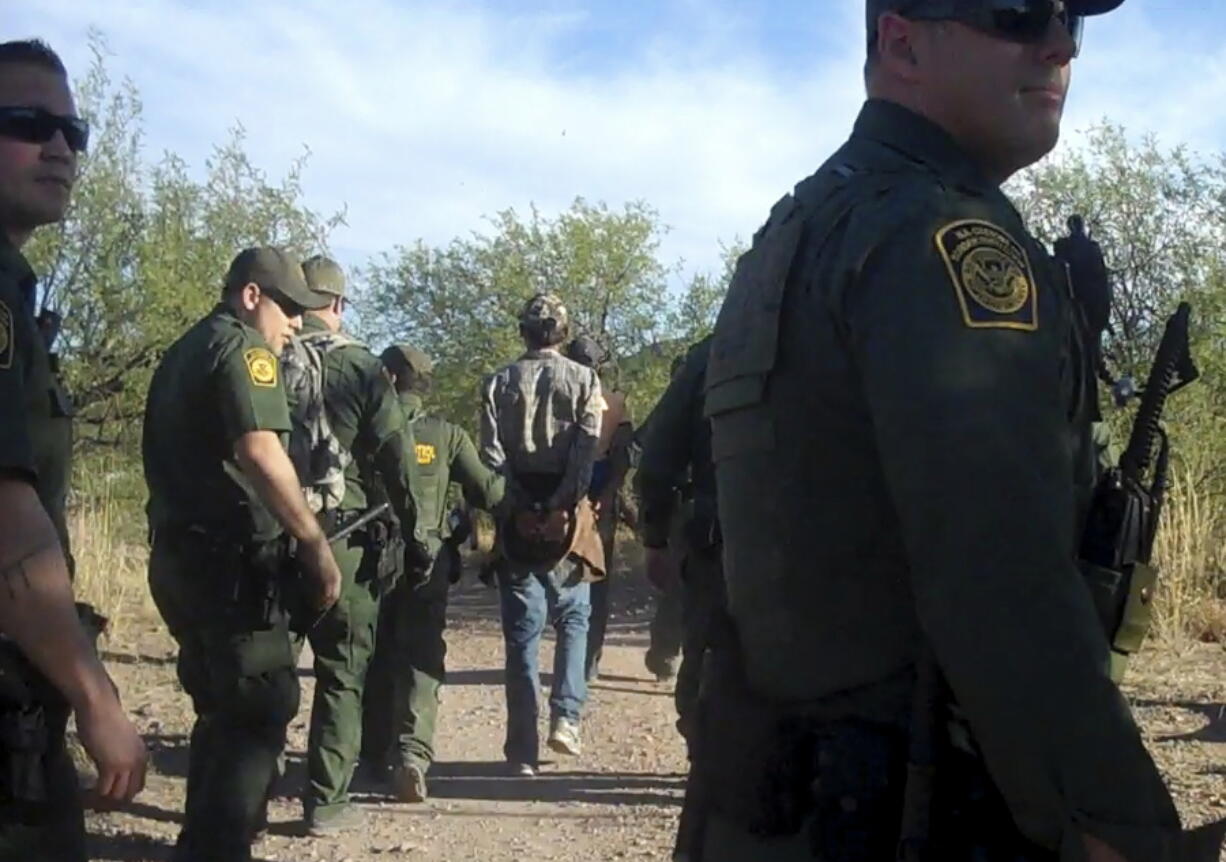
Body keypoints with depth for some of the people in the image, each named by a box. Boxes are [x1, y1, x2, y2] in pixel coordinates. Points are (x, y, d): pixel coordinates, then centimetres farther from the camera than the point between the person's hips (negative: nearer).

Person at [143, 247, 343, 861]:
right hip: (229, 560, -10)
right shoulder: (242, 346, -10)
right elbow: (259, 451, -24)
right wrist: (316, 544, -20)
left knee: (223, 707, 19)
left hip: (179, 555, 10)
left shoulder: (182, 352, 21)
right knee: (260, 711, -5)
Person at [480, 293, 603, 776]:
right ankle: (565, 717, 1)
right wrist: (562, 508, -11)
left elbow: (492, 454, -4)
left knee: (521, 632, 4)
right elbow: (586, 450, -10)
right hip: (564, 516, -1)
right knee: (573, 617, 16)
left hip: (517, 519, 1)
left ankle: (523, 751, 4)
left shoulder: (501, 383, 6)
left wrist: (518, 509, -4)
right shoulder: (583, 380, 2)